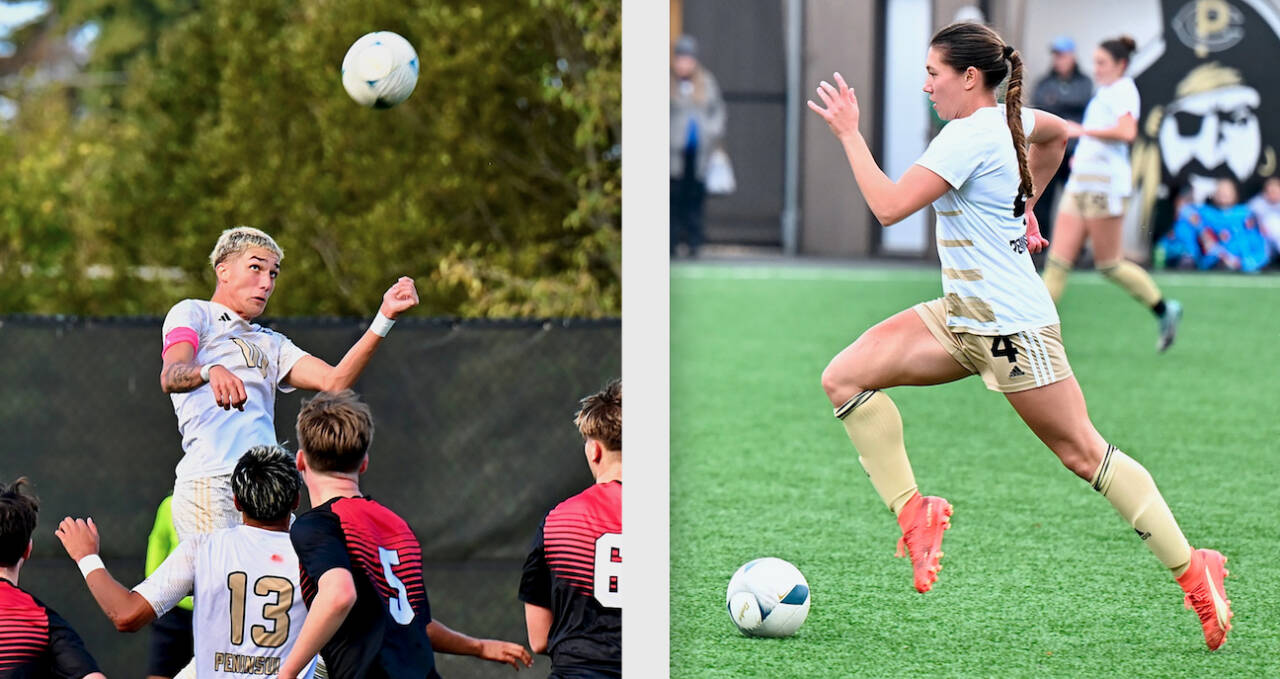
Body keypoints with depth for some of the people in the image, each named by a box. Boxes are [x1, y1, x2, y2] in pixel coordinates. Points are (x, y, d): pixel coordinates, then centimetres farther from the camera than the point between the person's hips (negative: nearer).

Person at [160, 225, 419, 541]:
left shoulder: (271, 344, 30)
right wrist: (211, 371, -33)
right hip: (210, 483, -6)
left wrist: (385, 317, 6)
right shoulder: (191, 314, 11)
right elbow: (170, 377, -10)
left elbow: (333, 380, 14)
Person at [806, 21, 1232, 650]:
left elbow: (889, 206, -25)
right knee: (844, 377, -2)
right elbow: (1057, 132, 30)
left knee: (1082, 452, -1)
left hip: (1011, 328, -10)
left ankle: (1193, 571, 9)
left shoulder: (968, 137, -20)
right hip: (960, 317, 10)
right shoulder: (1008, 119, 7)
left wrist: (849, 133, -15)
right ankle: (914, 513, 1)